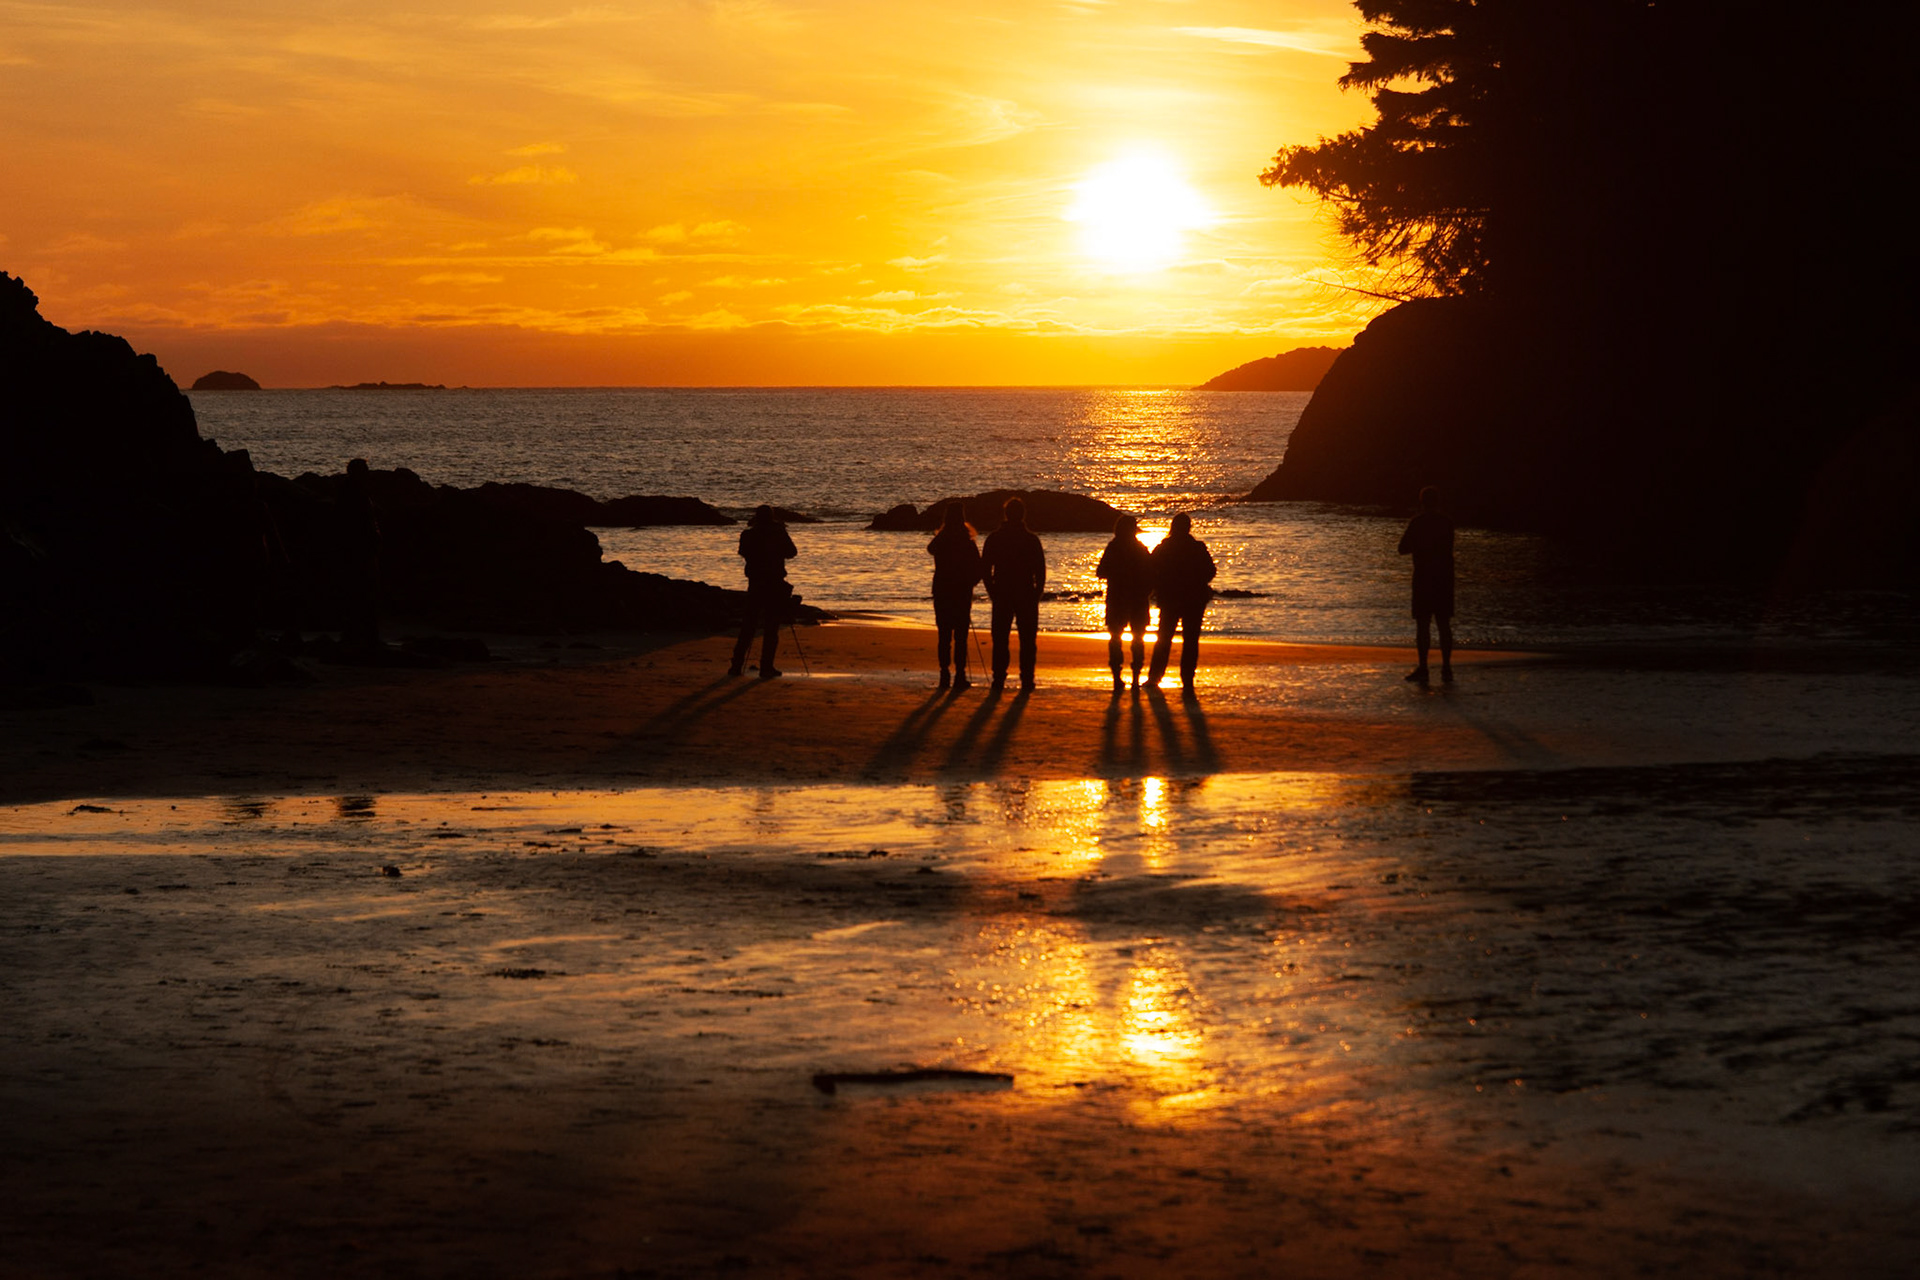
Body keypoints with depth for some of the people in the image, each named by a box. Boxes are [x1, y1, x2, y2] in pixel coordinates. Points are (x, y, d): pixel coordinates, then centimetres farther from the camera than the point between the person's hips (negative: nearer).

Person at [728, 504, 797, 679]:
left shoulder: (749, 535, -2)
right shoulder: (778, 534, -8)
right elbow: (791, 553, 3)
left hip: (755, 584, 3)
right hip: (775, 585, -3)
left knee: (748, 625, 11)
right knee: (771, 628, 1)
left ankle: (736, 665, 9)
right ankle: (766, 668, -2)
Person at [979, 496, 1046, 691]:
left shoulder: (994, 538, -1)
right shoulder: (1032, 540, -4)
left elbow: (984, 568, 1)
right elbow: (1041, 571, -4)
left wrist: (992, 592, 10)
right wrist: (1037, 593, 6)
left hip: (1002, 596, 1)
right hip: (1027, 595, -1)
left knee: (1000, 639, 6)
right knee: (1027, 641, 4)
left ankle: (999, 679, 1)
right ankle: (1026, 680, 0)